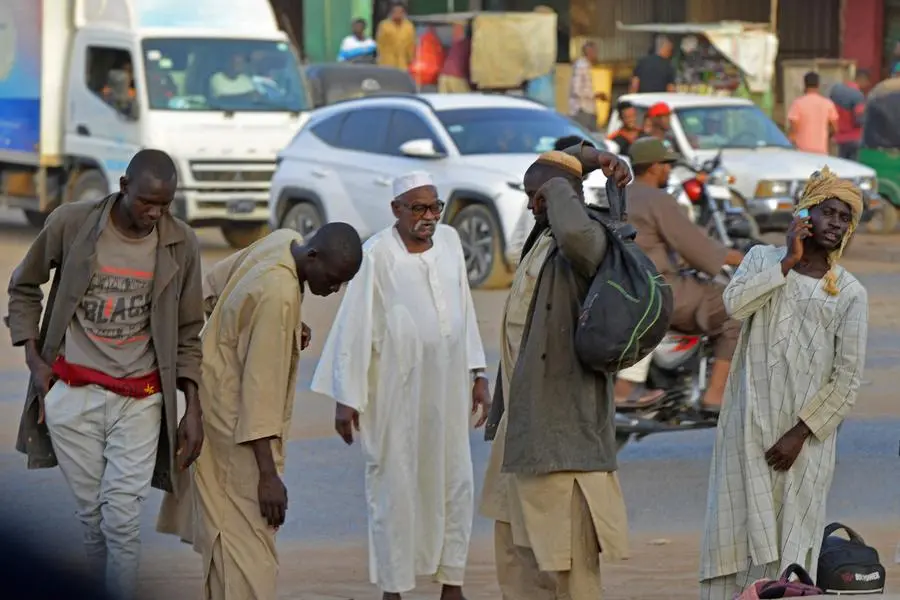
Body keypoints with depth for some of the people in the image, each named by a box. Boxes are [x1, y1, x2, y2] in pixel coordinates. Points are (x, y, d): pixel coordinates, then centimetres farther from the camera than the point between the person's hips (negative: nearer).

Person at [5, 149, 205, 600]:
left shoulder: (180, 244, -5)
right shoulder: (70, 223, -9)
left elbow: (187, 334, 4)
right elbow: (24, 287, 8)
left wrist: (192, 409, -2)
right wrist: (33, 358, -2)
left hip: (139, 401, 0)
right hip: (71, 394, 0)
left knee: (121, 520, -7)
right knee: (91, 516, 5)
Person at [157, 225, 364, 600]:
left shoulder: (283, 240, -2)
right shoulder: (278, 296, -29)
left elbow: (213, 284, 13)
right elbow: (261, 386, -29)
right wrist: (268, 474, -28)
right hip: (234, 422, -10)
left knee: (229, 529, 15)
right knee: (247, 538, -11)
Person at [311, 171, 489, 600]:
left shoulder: (449, 241, 3)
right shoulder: (377, 255, -14)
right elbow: (354, 326, -11)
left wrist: (478, 375, 11)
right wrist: (346, 398, -11)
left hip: (447, 386, 5)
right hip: (396, 389, -5)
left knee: (455, 483, 9)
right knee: (395, 486, 2)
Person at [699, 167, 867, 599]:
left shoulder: (850, 294, 2)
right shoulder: (763, 259, 9)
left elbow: (847, 379, -3)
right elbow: (734, 304, -12)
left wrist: (800, 434, -10)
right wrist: (788, 262, -9)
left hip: (806, 432, -1)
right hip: (748, 425, 1)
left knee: (790, 543, -4)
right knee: (739, 529, -3)